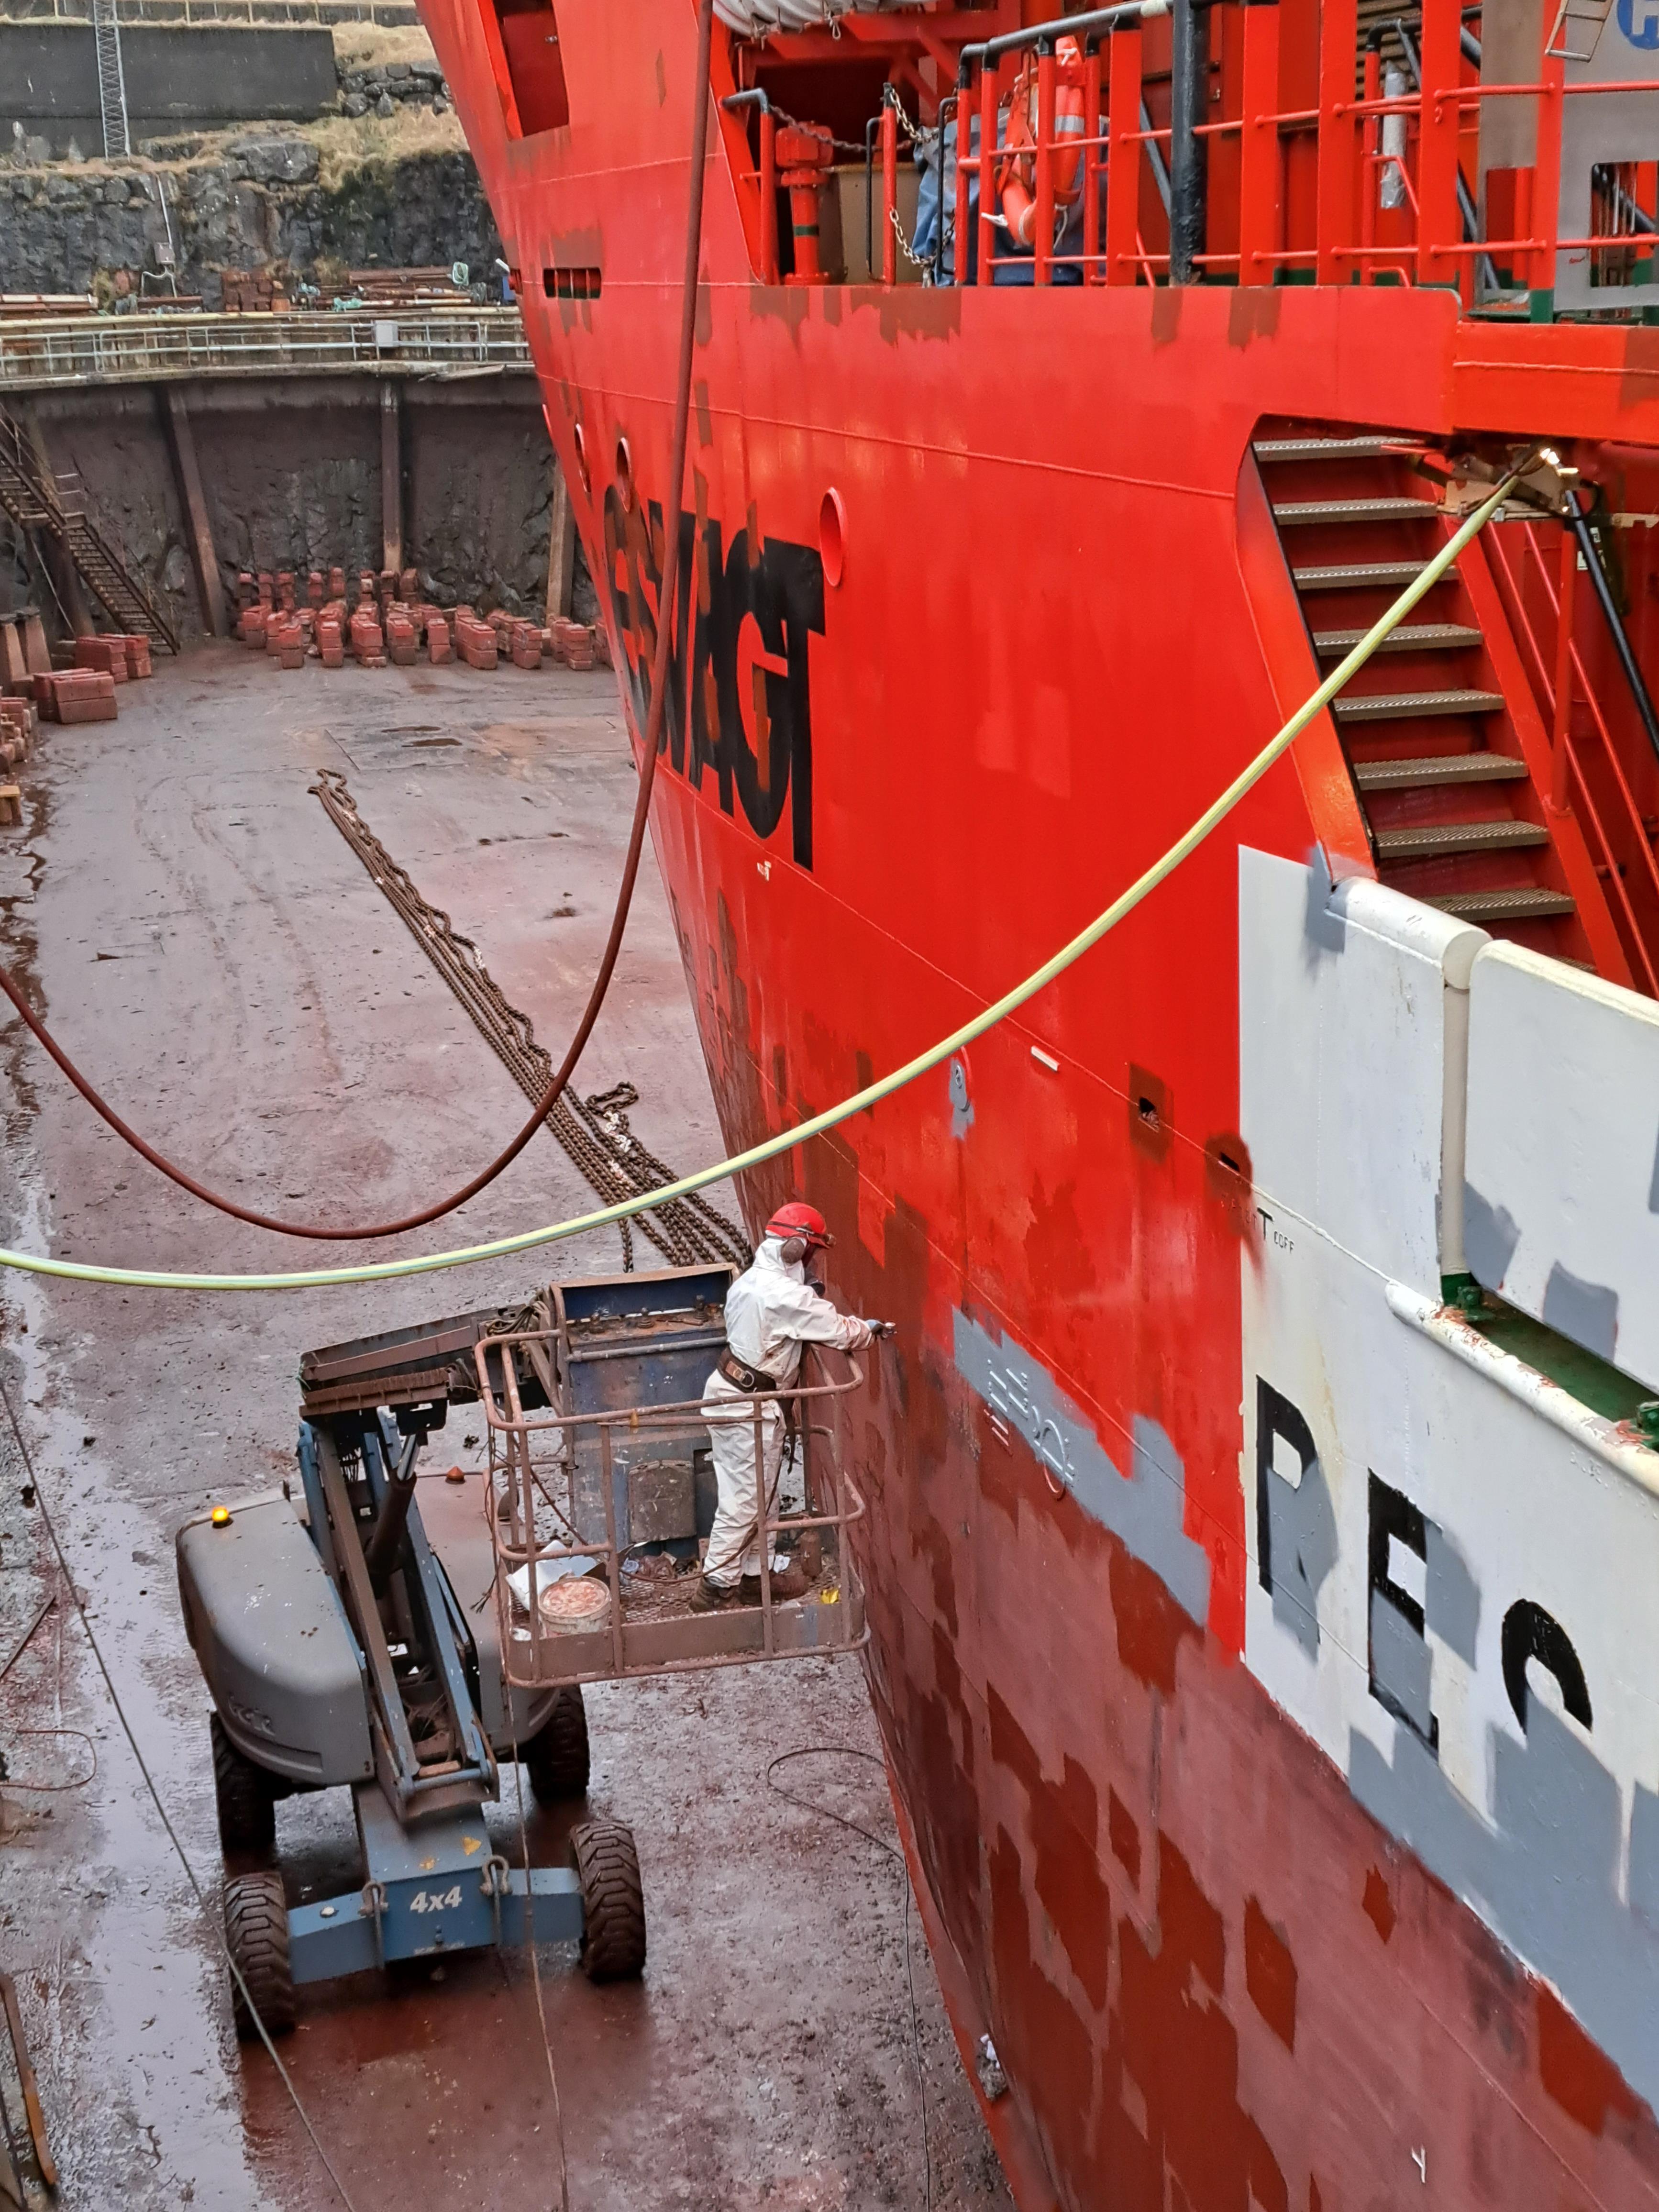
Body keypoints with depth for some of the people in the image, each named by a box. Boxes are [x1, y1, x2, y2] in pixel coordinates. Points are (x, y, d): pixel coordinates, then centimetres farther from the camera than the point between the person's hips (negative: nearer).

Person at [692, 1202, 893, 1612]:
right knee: (744, 1499, -1)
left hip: (730, 1391, 10)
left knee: (755, 1495, 18)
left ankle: (751, 1577, 28)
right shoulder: (786, 1296, -23)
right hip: (749, 1407, -10)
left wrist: (811, 1298, 6)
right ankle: (716, 1588, 6)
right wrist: (874, 1329, 3)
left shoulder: (752, 1281, 7)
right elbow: (840, 1331, -16)